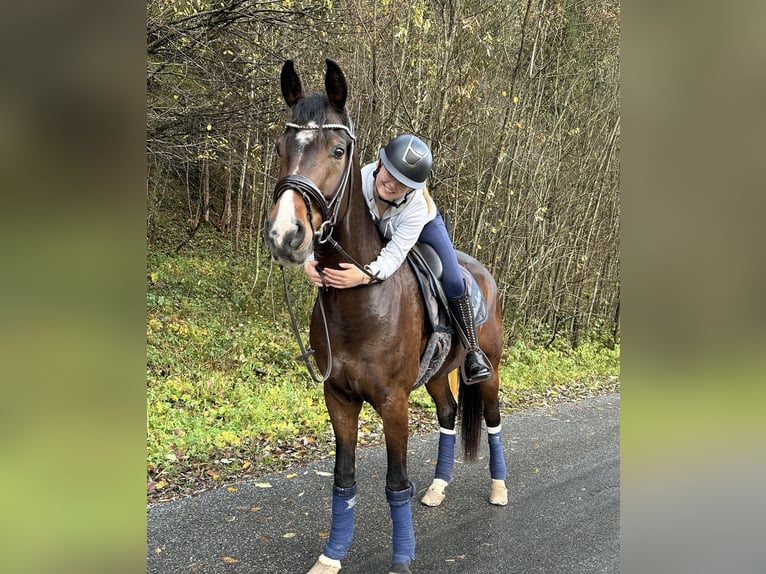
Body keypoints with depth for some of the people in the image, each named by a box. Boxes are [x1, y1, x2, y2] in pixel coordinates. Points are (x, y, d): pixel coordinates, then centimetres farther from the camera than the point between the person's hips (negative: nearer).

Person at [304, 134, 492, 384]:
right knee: (340, 274, -6)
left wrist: (366, 274, -67)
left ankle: (472, 349, 2)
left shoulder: (417, 205, -42)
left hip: (424, 227, -2)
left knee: (452, 283, -16)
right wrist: (310, 260, -59)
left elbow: (395, 254, -46)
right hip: (374, 232, 3)